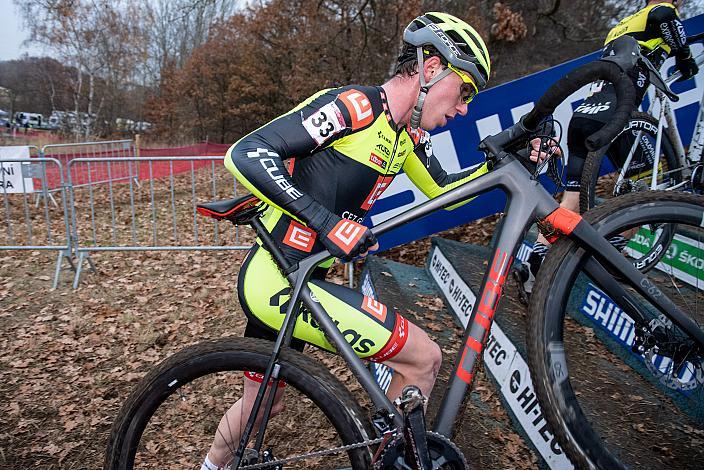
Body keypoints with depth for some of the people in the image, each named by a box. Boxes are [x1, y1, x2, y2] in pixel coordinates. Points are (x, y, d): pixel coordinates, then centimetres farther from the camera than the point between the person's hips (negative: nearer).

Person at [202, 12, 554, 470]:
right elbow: (245, 154, -22)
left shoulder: (408, 132, 9)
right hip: (276, 281, -9)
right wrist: (326, 221, -29)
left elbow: (442, 189, 21)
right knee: (424, 358, -7)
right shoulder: (353, 105, -17)